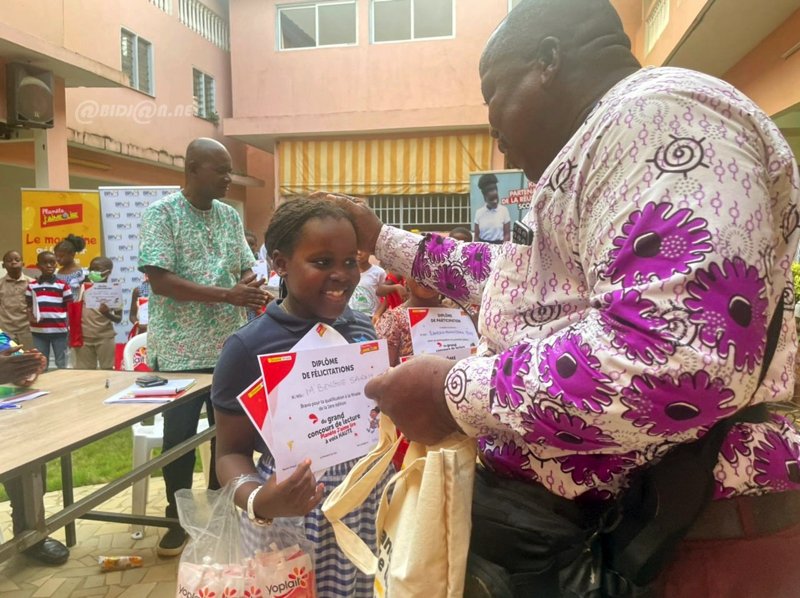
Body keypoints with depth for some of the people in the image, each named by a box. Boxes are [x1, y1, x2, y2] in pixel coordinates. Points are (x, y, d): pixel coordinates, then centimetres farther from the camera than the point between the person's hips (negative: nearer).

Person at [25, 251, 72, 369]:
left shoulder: (63, 285, -1)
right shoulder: (31, 286, 6)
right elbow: (29, 306, 12)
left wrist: (70, 327, -5)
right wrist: (31, 317, -8)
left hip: (59, 330, -2)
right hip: (38, 331, 2)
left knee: (61, 364, 7)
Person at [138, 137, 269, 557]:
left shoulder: (231, 217, 9)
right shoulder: (161, 214, -8)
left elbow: (246, 269, 14)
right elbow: (160, 281, -17)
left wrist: (251, 286, -11)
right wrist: (228, 295, -23)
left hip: (228, 346, 5)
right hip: (180, 350, -4)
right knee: (179, 435, 7)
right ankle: (178, 518, 27)